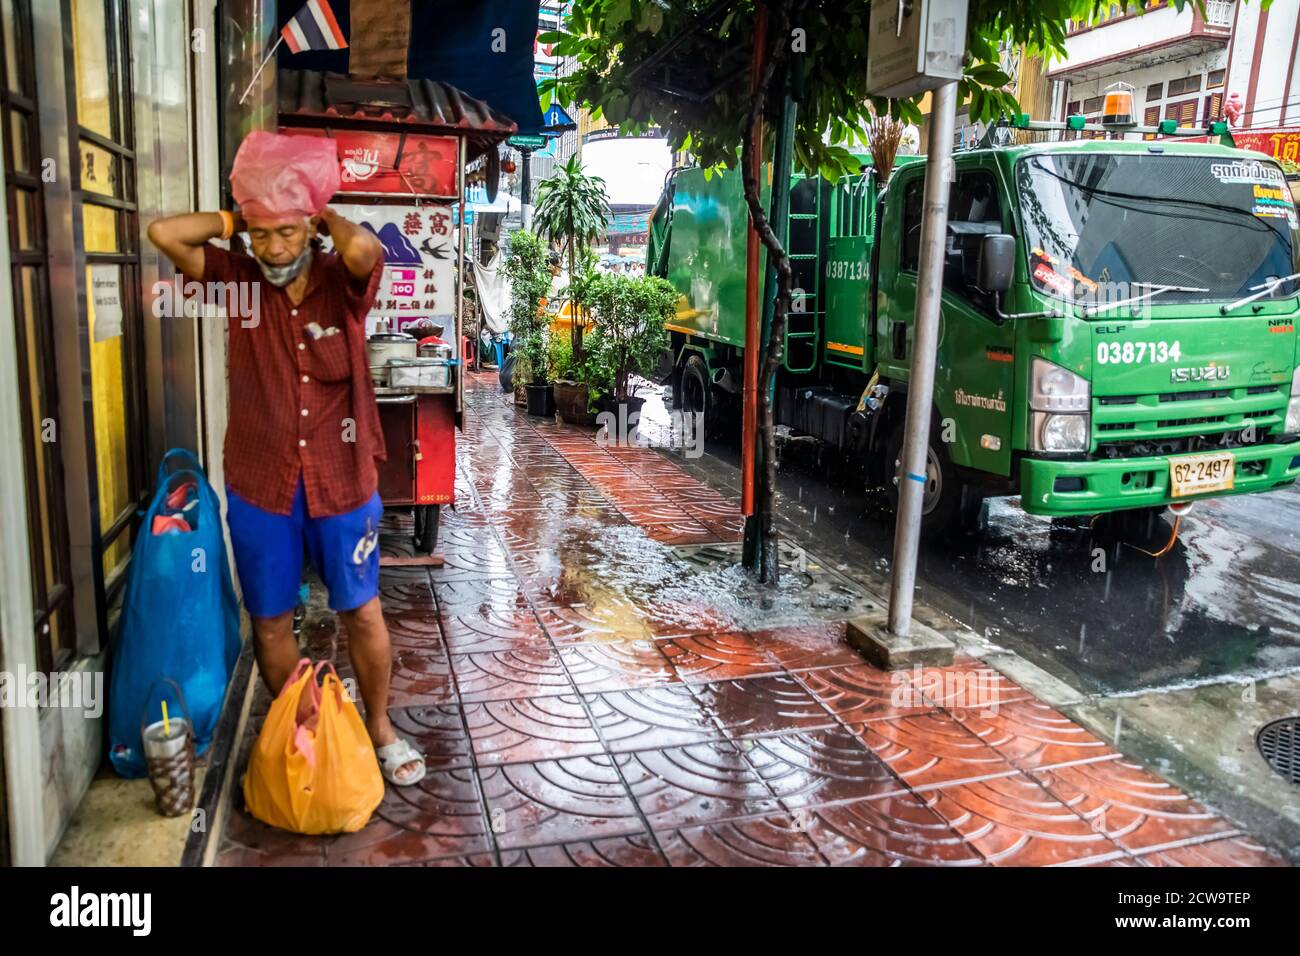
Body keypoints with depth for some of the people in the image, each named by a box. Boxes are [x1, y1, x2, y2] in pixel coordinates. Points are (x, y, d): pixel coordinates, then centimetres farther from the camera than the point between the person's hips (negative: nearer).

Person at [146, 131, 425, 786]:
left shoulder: (342, 284, -7)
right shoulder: (237, 281, 0)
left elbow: (364, 249, -30)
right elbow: (163, 233, -10)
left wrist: (327, 217, -10)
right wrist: (239, 219, -4)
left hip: (342, 482, -2)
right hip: (260, 486, 2)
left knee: (363, 613, 11)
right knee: (270, 622, 13)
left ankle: (379, 730, 31)